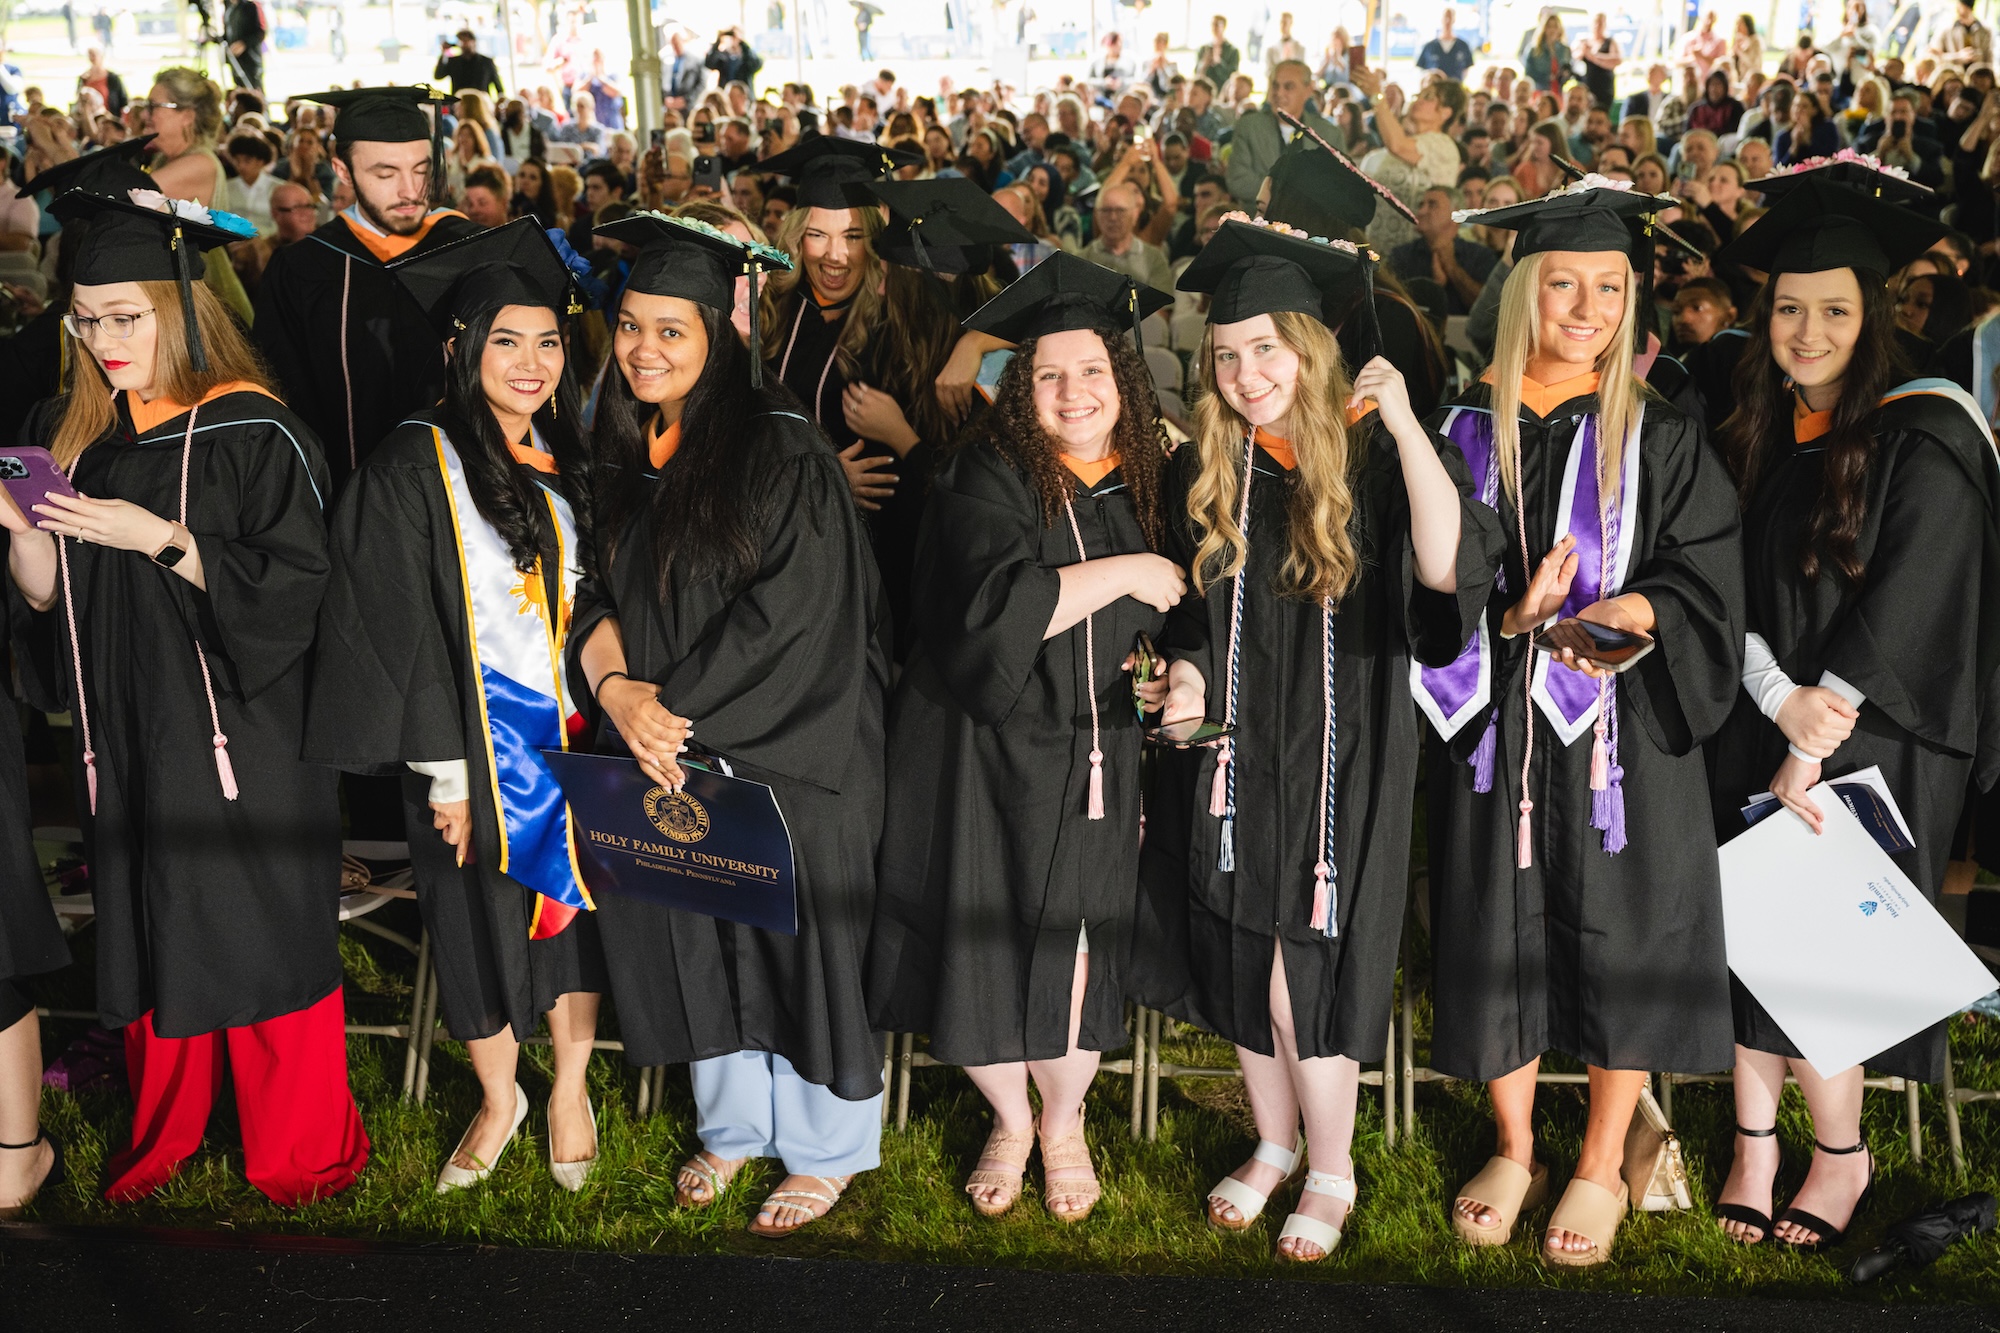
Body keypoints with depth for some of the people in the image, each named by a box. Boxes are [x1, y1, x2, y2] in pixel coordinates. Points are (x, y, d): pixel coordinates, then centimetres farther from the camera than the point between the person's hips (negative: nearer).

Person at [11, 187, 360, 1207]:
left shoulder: (253, 433, -11)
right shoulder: (68, 433, 8)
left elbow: (295, 585, -16)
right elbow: (45, 596, 8)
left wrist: (160, 539, -22)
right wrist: (20, 532, -12)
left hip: (240, 739, -5)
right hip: (124, 734, 6)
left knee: (261, 935, 2)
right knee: (147, 936, 14)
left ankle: (299, 1152, 18)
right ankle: (162, 1134, 32)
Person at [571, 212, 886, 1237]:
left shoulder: (782, 451, -13)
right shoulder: (620, 453, 7)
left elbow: (788, 611, -18)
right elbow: (598, 595, 7)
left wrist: (677, 706, -17)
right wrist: (617, 688, -12)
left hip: (784, 752, -6)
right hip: (668, 751, 6)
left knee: (795, 934, 4)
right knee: (690, 936, 14)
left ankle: (824, 1149, 24)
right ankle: (733, 1123, 34)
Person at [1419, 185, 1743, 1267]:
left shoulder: (1660, 437, 1)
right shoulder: (1467, 430, 3)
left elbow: (1704, 589, -4)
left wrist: (1614, 612, -22)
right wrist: (1509, 617, -18)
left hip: (1619, 731, -1)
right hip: (1495, 732, 1)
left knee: (1617, 943, 6)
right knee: (1497, 941, 9)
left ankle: (1601, 1170, 26)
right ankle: (1513, 1151, 31)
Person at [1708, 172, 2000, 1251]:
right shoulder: (1755, 437, 8)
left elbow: (1904, 608, -15)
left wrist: (1813, 744, -16)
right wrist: (1778, 701, -14)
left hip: (1870, 747, -5)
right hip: (1759, 732, 5)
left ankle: (1842, 1155, 17)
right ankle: (1754, 1142, 17)